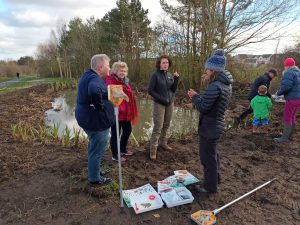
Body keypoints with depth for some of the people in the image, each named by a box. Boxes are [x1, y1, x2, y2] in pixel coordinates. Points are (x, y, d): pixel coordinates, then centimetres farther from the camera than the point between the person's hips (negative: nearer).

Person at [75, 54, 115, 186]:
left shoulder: (88, 75, 10)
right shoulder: (95, 79, -23)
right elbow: (94, 91, -47)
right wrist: (100, 105, -31)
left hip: (87, 118, 11)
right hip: (96, 120, -11)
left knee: (94, 147, 26)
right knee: (97, 150, 6)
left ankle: (94, 171, 44)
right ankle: (94, 178, 24)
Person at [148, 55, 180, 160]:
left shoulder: (170, 75, 7)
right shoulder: (155, 75, -9)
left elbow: (173, 90, 6)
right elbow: (150, 90, -11)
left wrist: (176, 79, -8)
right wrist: (161, 99, -14)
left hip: (170, 103, 6)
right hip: (159, 104, -6)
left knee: (166, 125, 13)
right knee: (158, 127, -8)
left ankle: (163, 143, 30)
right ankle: (153, 150, -1)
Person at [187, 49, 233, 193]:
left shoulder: (214, 86, -25)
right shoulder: (226, 84, 6)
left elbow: (202, 107, -21)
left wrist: (194, 96, -6)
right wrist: (199, 97, 3)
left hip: (210, 126, -10)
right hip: (218, 124, 10)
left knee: (207, 156, 7)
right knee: (212, 153, 26)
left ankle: (210, 186, 25)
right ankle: (215, 177, 45)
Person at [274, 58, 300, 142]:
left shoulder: (288, 73, -14)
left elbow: (286, 86, -26)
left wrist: (279, 92, -10)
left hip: (292, 99, -9)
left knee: (287, 118, -3)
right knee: (292, 117, 16)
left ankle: (285, 137, 2)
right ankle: (290, 135, 25)